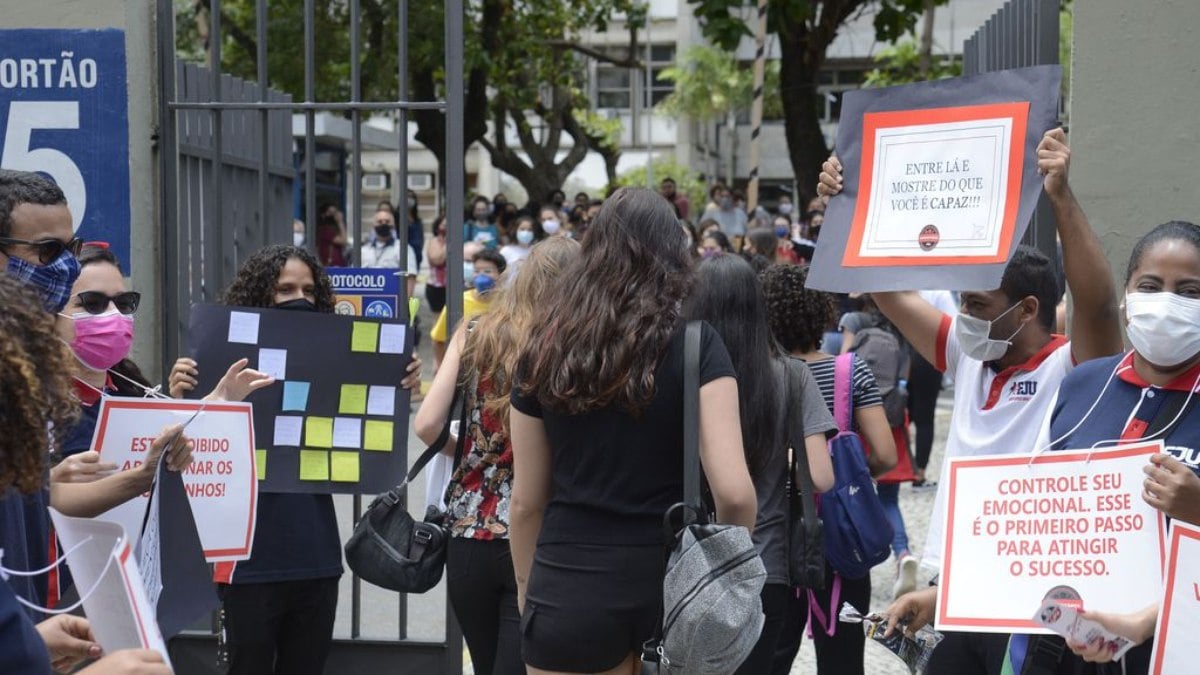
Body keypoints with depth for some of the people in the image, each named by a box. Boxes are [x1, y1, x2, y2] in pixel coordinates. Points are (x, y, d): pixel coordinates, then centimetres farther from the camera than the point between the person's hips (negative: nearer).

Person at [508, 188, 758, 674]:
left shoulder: (546, 349, 2)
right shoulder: (696, 345, -6)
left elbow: (526, 502, 6)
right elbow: (734, 492, -15)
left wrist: (527, 589, 20)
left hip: (569, 587, 1)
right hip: (673, 579, -1)